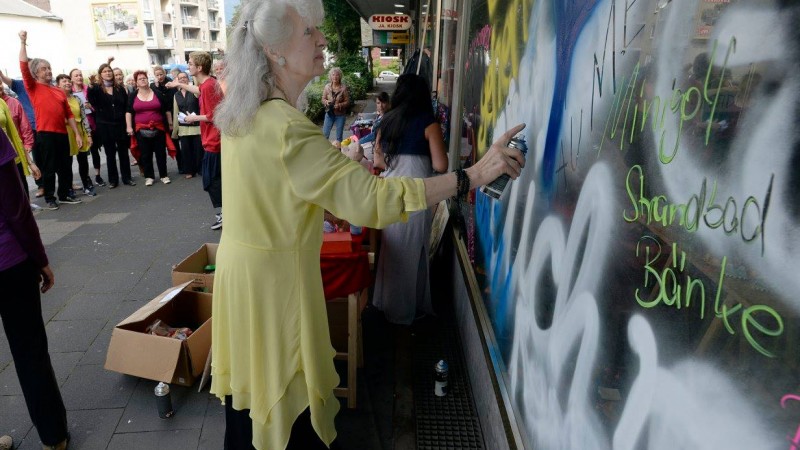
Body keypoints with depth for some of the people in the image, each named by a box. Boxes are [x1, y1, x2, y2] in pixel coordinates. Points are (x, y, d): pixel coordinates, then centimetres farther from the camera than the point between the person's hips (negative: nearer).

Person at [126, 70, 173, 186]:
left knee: (161, 153, 4)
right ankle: (149, 176, 14)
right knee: (145, 154, 4)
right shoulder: (133, 96, 5)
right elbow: (129, 112, 6)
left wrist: (170, 123, 7)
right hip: (141, 130, 1)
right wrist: (129, 127, -1)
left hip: (158, 128, -1)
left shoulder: (157, 94, 3)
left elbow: (167, 110, 8)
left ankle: (164, 175, 15)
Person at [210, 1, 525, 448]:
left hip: (243, 267, 9)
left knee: (253, 385, 25)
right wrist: (473, 175, -31)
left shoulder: (241, 113, 3)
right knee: (286, 401, 12)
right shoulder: (286, 129, -27)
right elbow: (371, 198, -33)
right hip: (274, 280, -8)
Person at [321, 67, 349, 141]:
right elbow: (323, 99, 5)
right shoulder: (327, 87, -4)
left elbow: (347, 102, -7)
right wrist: (326, 102, -17)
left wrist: (339, 105, -23)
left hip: (340, 115, -2)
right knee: (325, 134, 2)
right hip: (329, 113, 2)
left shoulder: (343, 87, -11)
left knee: (339, 136, 7)